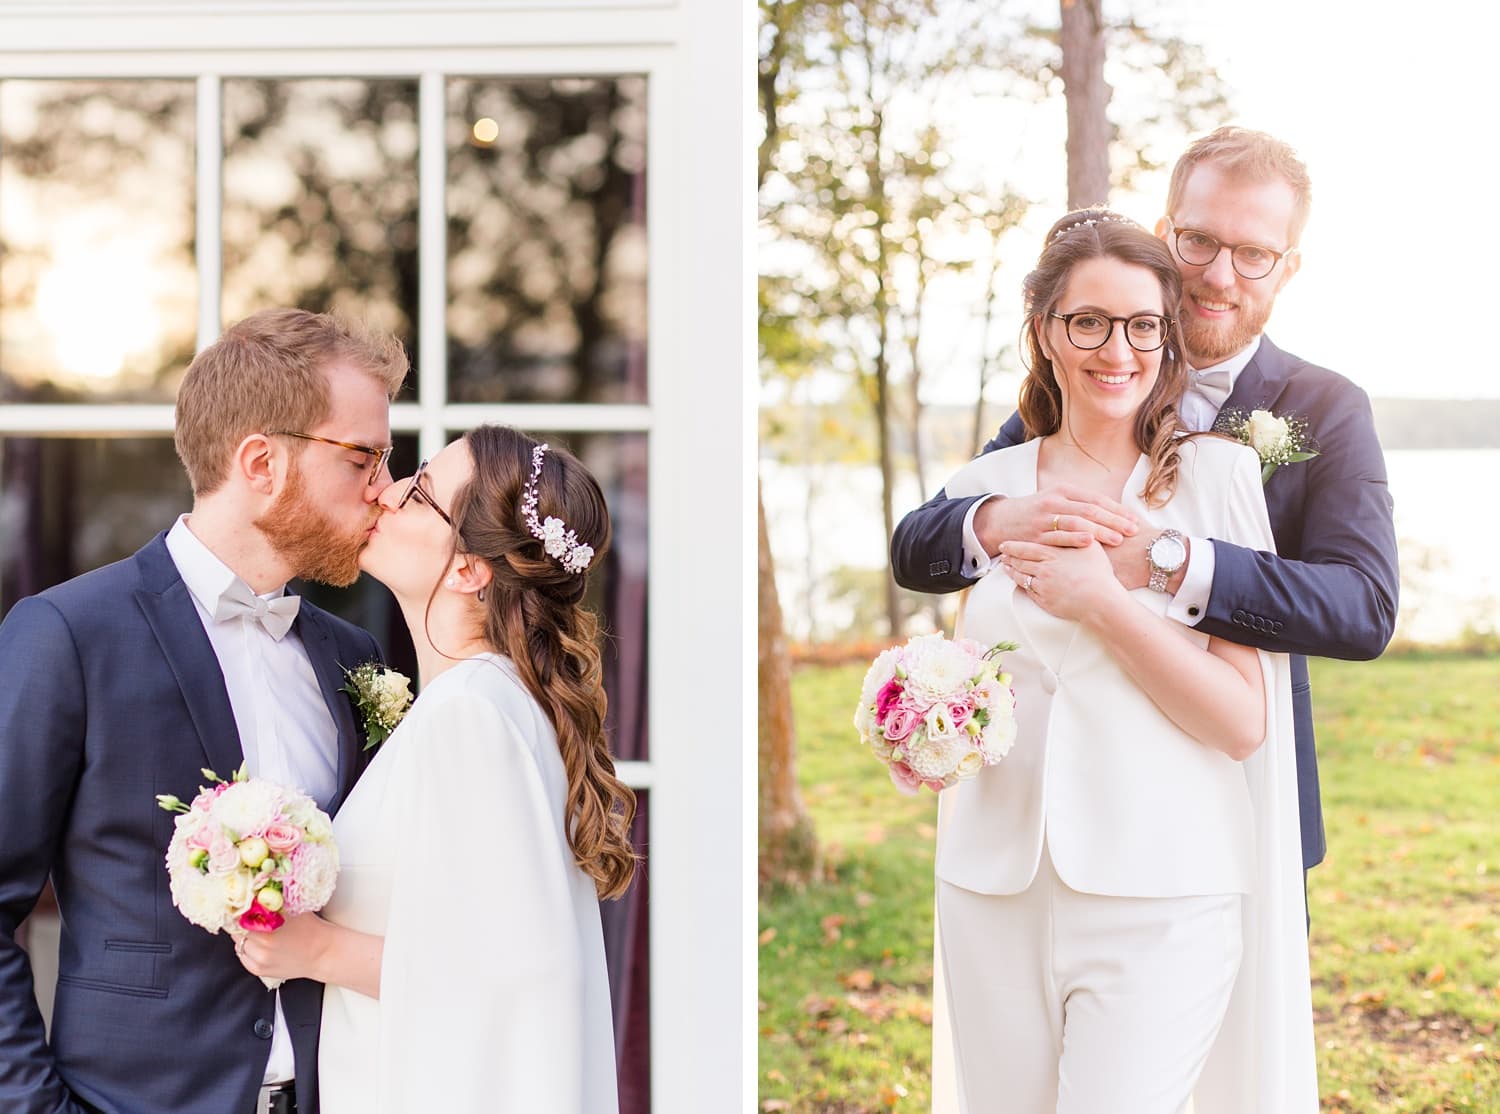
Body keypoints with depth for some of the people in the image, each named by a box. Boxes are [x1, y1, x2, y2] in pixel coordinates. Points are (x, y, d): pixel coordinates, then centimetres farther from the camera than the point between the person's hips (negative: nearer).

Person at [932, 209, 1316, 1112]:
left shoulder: (1218, 474, -2)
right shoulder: (988, 487, 8)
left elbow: (1243, 721, -7)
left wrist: (1103, 602, -15)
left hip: (1157, 900, -4)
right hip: (995, 892, 4)